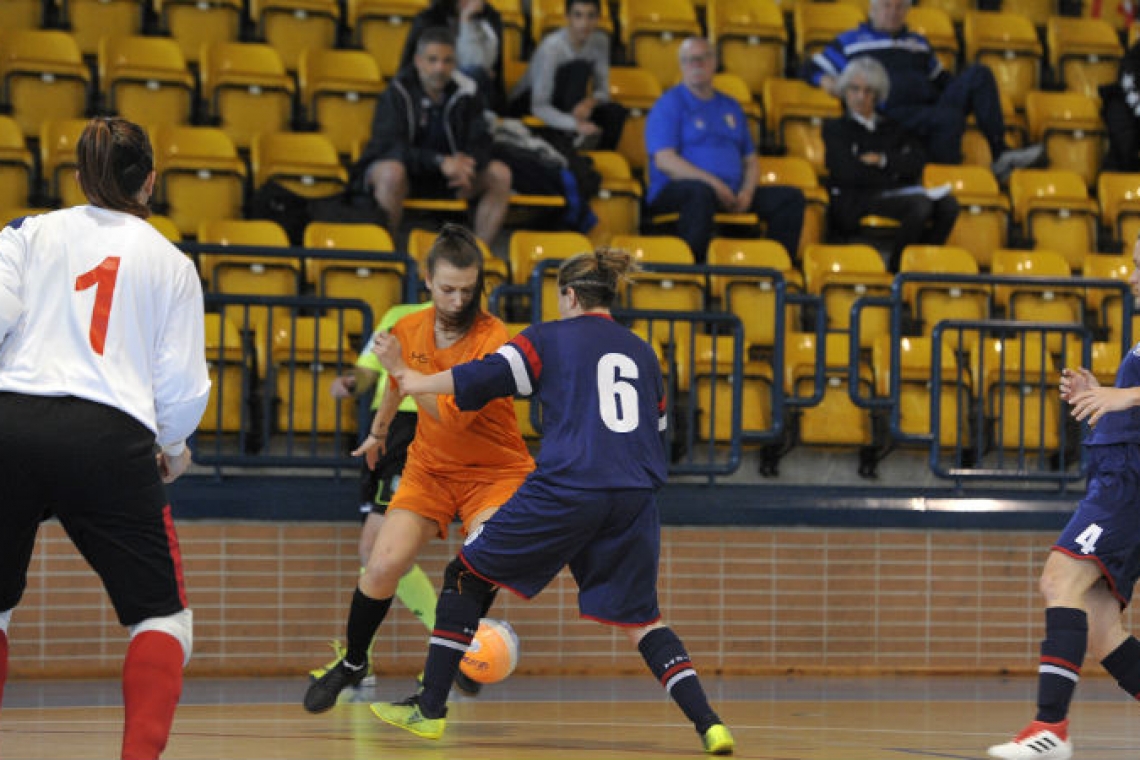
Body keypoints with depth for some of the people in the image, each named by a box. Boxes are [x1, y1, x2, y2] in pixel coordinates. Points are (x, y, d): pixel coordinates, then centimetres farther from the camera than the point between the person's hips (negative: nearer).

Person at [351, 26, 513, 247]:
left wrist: (465, 164, -29)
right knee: (392, 172, -39)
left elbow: (481, 143, -3)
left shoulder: (463, 92, -2)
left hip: (446, 179, 5)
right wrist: (440, 162, -37)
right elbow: (389, 146, -25)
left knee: (500, 175, -12)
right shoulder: (397, 94, -14)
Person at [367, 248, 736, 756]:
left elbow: (488, 377, -3)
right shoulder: (641, 353, 20)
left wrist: (414, 381, 8)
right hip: (635, 500, 4)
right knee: (640, 619, 12)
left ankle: (430, 709, 10)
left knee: (467, 575, 12)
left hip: (566, 491, -4)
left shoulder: (551, 337, 7)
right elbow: (657, 433, 23)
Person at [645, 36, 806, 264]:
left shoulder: (730, 107, 23)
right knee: (701, 192, -41)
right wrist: (714, 184, -20)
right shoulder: (669, 105, 2)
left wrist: (747, 191, -1)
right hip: (675, 192, -6)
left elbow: (750, 160, 23)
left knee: (792, 198, -8)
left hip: (729, 194, 6)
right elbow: (664, 160, -11)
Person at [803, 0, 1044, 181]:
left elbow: (941, 78, 35)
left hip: (932, 105, 6)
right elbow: (812, 69, 16)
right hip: (892, 114, -6)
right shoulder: (851, 42, 19)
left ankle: (1000, 153, -24)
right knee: (949, 118, -35)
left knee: (978, 74, -16)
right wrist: (828, 81, -8)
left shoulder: (919, 43, 33)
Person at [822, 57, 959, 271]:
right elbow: (847, 173, -1)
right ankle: (894, 268, -28)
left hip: (900, 195, 5)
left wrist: (883, 160, -6)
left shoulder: (892, 127, 26)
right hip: (859, 201, -5)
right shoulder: (835, 128, 15)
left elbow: (919, 160, 9)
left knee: (948, 204, -27)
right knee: (921, 204, -35)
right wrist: (893, 174, 0)